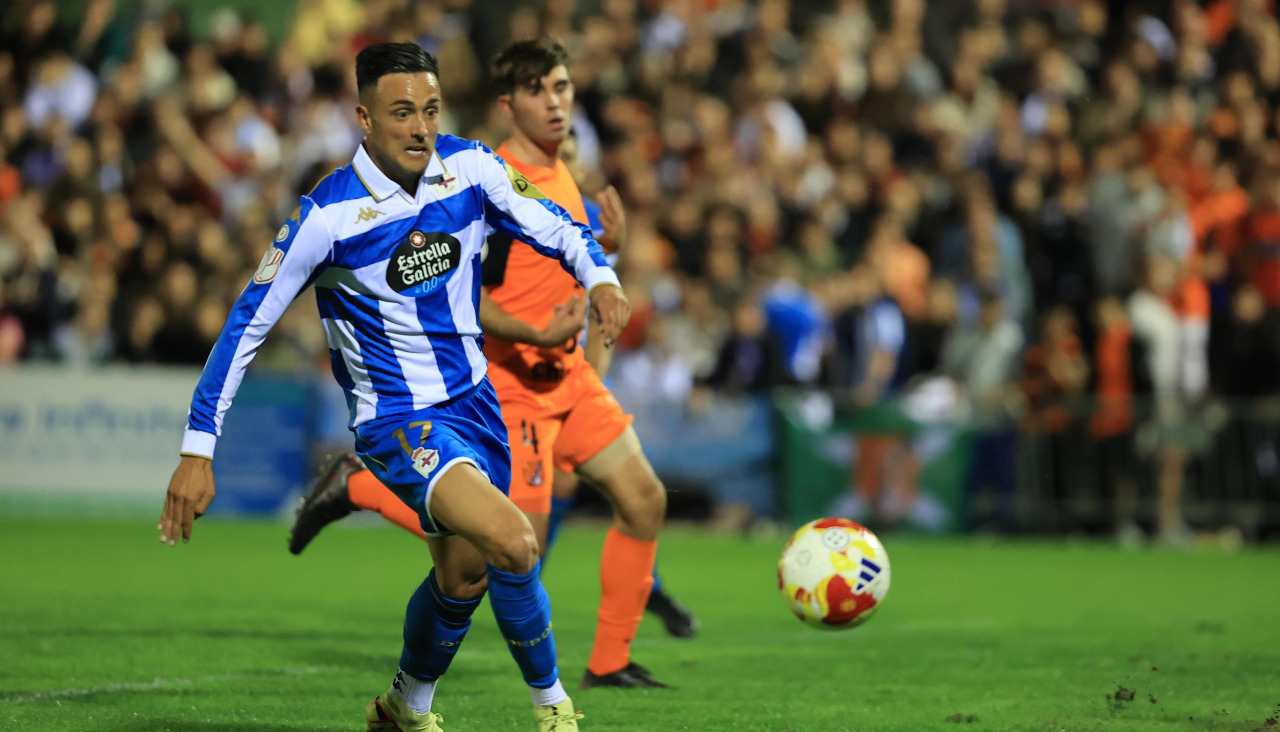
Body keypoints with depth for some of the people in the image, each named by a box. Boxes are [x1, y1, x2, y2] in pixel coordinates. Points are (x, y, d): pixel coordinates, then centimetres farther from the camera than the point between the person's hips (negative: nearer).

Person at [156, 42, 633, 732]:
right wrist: (197, 450, -14)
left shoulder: (471, 167, -7)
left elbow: (551, 226, 8)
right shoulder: (327, 215, -20)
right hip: (397, 421, -6)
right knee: (513, 543, -26)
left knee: (463, 575, 18)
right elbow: (247, 324, -13)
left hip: (472, 399, 6)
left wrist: (599, 275, -14)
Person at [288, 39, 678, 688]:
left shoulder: (560, 176, 12)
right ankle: (359, 487, 7)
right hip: (511, 381, -9)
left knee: (644, 498, 1)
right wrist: (537, 336, -30)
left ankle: (609, 663, 11)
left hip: (566, 373, 9)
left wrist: (605, 246, 4)